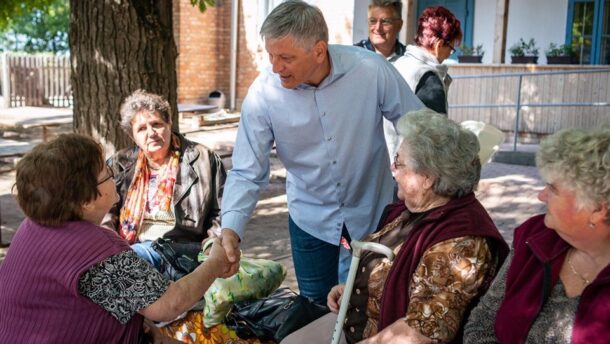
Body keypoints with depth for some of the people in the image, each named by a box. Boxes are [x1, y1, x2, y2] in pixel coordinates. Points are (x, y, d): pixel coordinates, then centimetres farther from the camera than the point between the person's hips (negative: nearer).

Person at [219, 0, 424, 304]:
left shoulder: (372, 70, -23)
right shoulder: (263, 93, -22)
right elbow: (246, 173, -18)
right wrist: (231, 228, -33)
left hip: (372, 210, 0)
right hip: (310, 216, 0)